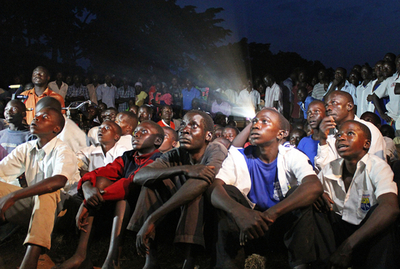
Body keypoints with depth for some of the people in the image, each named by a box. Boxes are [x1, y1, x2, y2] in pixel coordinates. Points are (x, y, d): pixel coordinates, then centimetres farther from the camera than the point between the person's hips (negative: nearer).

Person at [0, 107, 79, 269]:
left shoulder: (63, 151, -14)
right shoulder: (25, 149, 8)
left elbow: (59, 181, -33)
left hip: (58, 207, -6)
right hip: (33, 205, 7)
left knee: (45, 193, -37)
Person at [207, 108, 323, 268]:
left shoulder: (292, 156, -11)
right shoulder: (238, 157, -7)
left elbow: (315, 187, -32)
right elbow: (213, 188, -25)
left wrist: (270, 214, -45)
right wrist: (238, 211, -48)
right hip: (247, 222, 1)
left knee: (302, 193, -24)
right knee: (228, 192, -23)